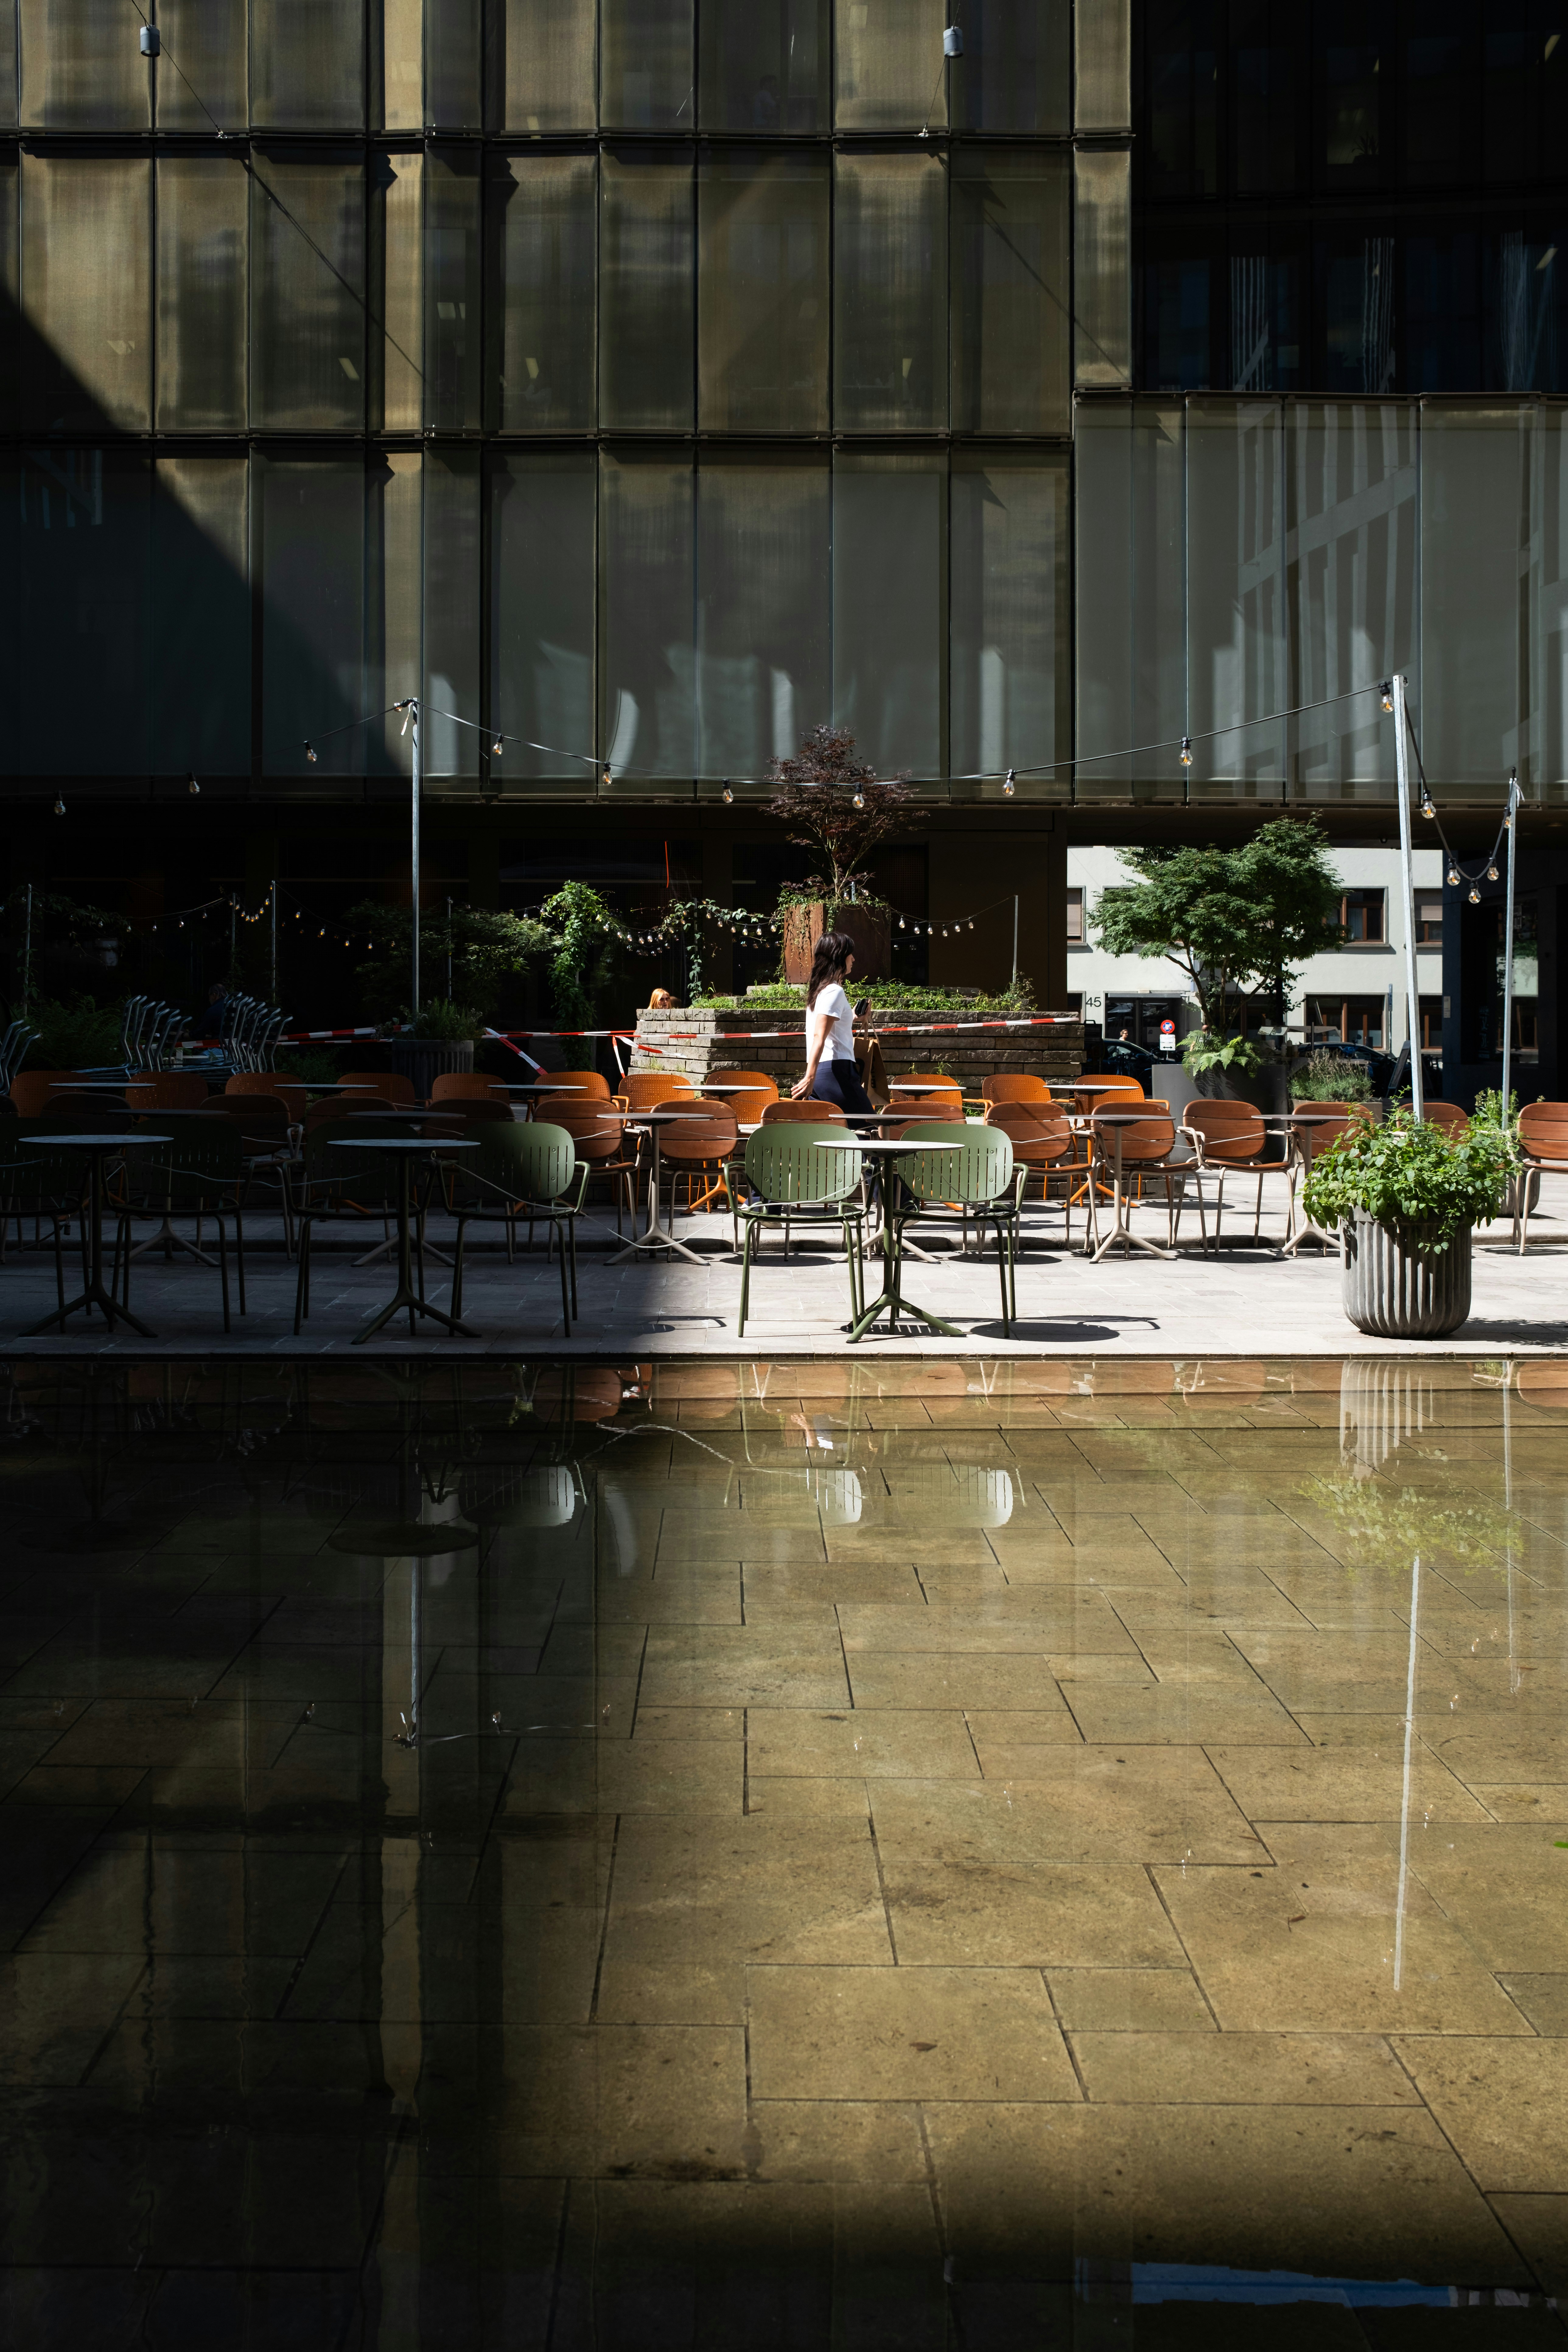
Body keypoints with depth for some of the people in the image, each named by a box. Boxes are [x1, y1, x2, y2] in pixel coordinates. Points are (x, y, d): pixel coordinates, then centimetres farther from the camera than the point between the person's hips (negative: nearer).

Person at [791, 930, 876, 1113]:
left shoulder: (820, 988, 18)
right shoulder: (835, 991, -10)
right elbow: (819, 1037, -20)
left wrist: (852, 1019, 38)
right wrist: (810, 1078, -27)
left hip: (821, 1071, 10)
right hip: (835, 1070, -10)